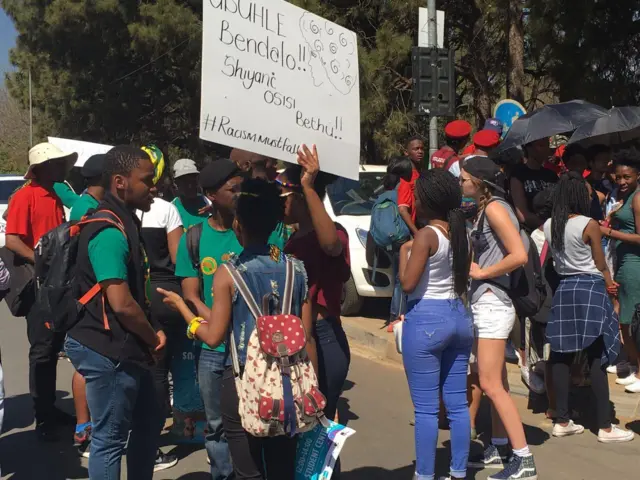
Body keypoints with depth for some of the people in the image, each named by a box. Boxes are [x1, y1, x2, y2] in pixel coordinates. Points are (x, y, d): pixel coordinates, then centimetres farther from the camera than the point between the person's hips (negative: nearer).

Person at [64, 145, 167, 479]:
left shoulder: (124, 223, 12)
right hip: (109, 352, -10)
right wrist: (153, 338, -10)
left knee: (149, 421, 21)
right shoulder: (109, 232, -21)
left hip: (125, 348, 10)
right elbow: (122, 304, -26)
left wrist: (152, 331, 5)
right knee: (110, 439, 1)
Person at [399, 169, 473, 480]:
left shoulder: (426, 236, -15)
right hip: (458, 316, 8)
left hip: (426, 319, -8)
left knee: (426, 407, -1)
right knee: (457, 403, 11)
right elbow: (465, 281, 13)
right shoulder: (462, 234, 8)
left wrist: (404, 251, -1)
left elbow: (407, 284, -14)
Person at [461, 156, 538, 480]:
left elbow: (519, 255, -22)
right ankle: (498, 450, 22)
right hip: (484, 304, 10)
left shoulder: (495, 208, -14)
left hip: (492, 304, -10)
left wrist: (480, 272, -15)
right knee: (494, 383, 14)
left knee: (491, 385, -9)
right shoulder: (483, 209, 14)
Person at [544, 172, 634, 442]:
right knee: (597, 359, -2)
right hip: (591, 289, -6)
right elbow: (600, 264, -7)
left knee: (562, 356, 9)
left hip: (563, 289, 6)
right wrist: (610, 286, 11)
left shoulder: (548, 226, 2)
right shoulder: (589, 225, -13)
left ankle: (562, 422, 14)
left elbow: (556, 260, 10)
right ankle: (605, 427, 2)